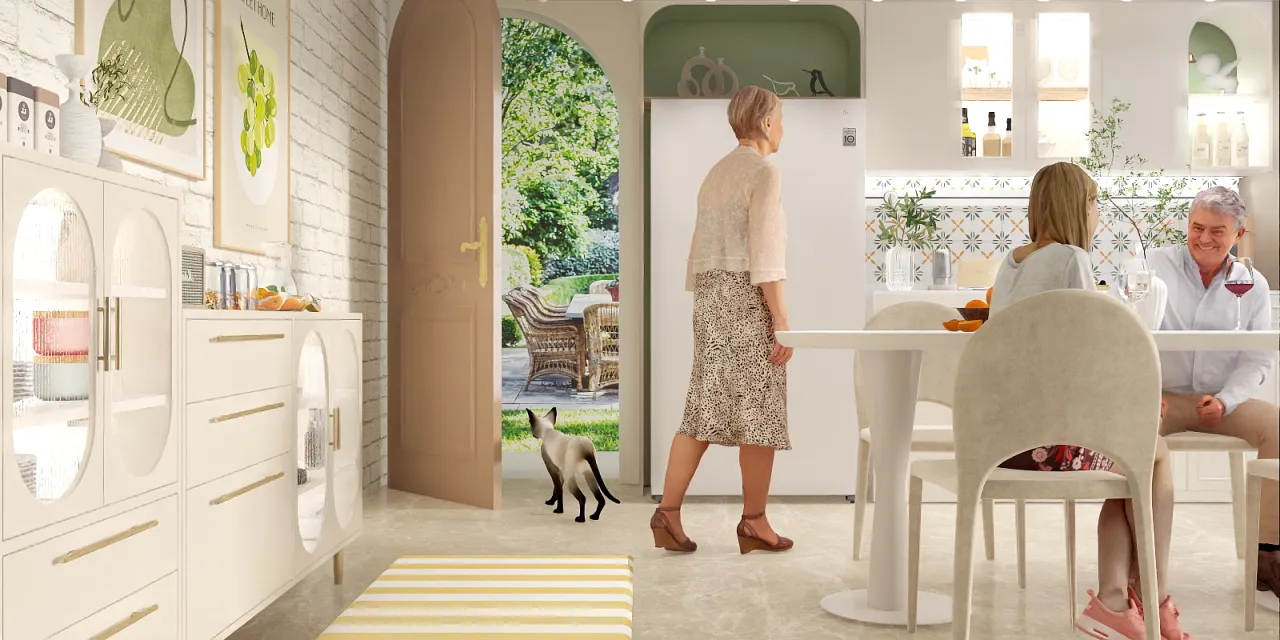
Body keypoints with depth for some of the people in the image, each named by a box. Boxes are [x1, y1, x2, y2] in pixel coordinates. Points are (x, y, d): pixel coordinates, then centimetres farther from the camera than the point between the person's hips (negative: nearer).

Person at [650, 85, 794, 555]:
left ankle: (668, 510, 2)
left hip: (711, 296, 8)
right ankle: (754, 522, 6)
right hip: (748, 296, -8)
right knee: (759, 411, -1)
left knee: (704, 409, 6)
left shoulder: (716, 173, 19)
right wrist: (781, 318, -17)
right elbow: (764, 252, -16)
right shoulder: (764, 171, -7)